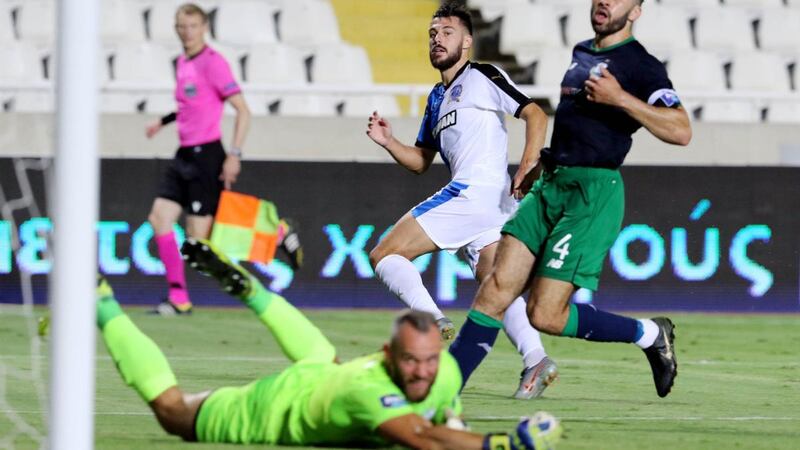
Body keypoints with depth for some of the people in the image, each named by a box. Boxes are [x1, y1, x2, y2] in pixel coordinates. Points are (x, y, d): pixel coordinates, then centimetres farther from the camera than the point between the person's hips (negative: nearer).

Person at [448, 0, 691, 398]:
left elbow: (680, 131, -19)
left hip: (593, 193, -7)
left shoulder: (640, 65, -6)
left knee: (545, 315, -10)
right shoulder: (581, 54, 18)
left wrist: (620, 98, -24)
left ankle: (650, 335, 10)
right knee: (497, 287, -5)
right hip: (549, 186, 7)